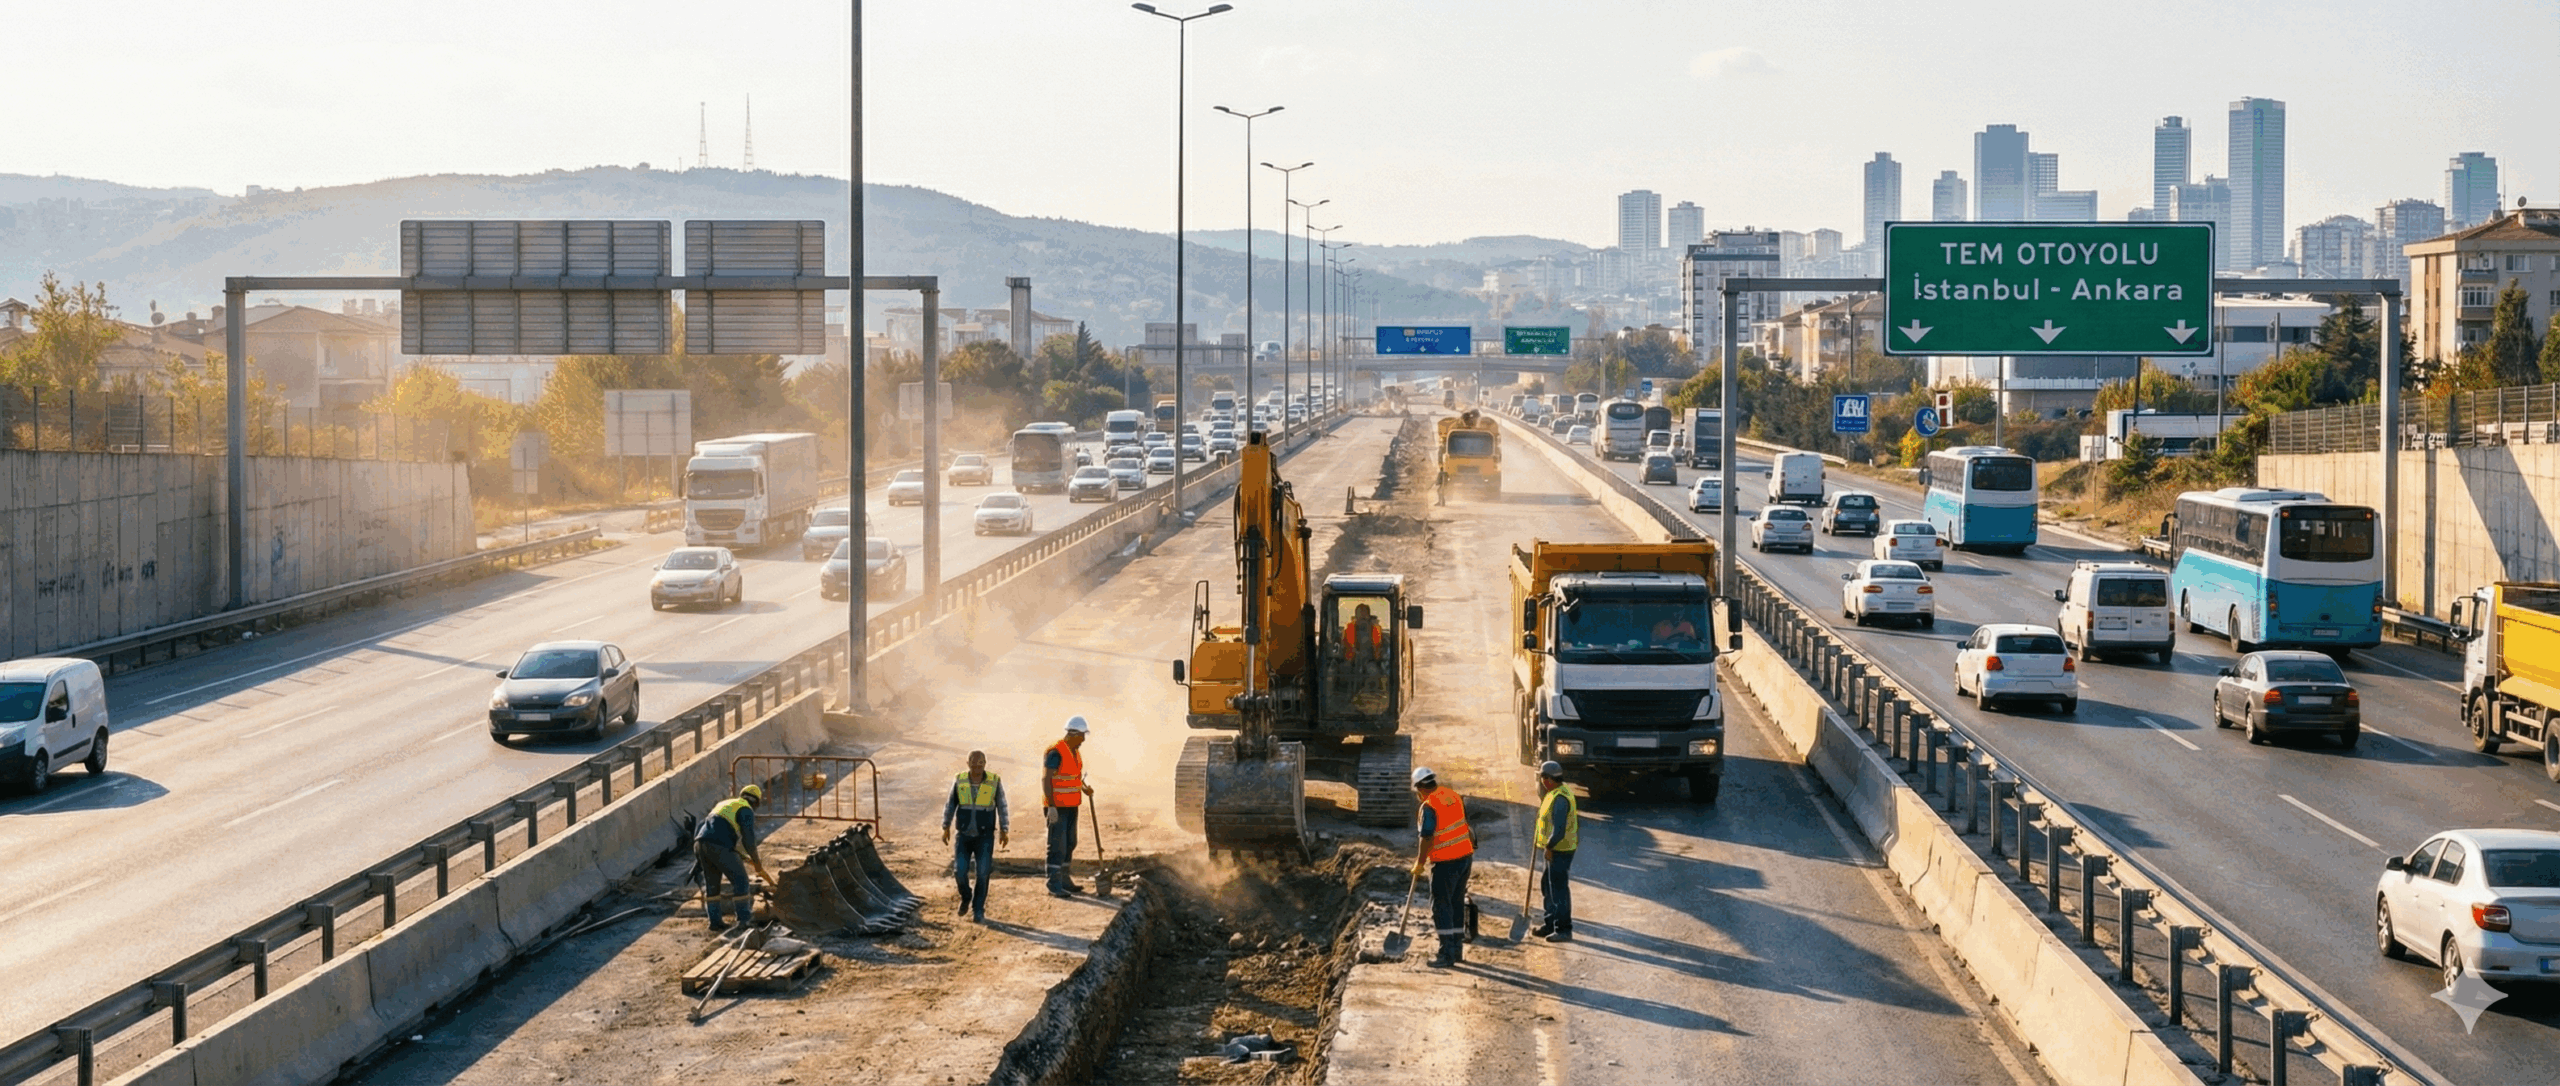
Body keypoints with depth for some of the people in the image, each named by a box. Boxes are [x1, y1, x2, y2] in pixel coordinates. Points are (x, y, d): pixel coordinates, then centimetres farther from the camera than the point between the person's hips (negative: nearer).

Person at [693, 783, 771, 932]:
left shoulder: (725, 804, 29)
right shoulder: (746, 811, 3)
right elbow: (748, 838, -8)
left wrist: (744, 856, 38)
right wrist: (756, 861, 4)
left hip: (701, 843, 8)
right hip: (720, 847, -8)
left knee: (712, 883, 19)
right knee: (740, 880, 5)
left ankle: (715, 921, 22)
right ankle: (744, 918, 10)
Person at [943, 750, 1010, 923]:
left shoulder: (994, 782, -7)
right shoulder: (959, 781, -3)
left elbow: (1002, 807, 0)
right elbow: (950, 805, 6)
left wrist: (1004, 831, -4)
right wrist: (945, 828, 3)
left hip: (985, 836, -1)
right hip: (964, 835, 1)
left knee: (983, 874, -5)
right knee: (960, 871, -5)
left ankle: (978, 910, 9)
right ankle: (966, 898, 26)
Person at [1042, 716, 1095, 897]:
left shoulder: (1075, 751, 11)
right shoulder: (1056, 752, -18)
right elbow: (1046, 779, -21)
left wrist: (1084, 787, 7)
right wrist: (1051, 806, -25)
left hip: (1071, 805, 9)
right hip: (1057, 807, -9)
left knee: (1069, 844, 15)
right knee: (1057, 846, -8)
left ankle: (1063, 880, 26)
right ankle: (1054, 886, -7)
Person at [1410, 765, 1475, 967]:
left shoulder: (1429, 806, -18)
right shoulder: (1453, 795, 6)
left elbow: (1426, 839, -20)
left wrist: (1419, 864, -8)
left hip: (1445, 862, -8)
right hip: (1465, 856, 8)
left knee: (1441, 907, -2)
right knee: (1457, 903, 16)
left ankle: (1447, 954, -4)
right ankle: (1457, 947, 23)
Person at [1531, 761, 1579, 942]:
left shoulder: (1560, 798, -25)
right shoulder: (1556, 792, 9)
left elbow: (1558, 830, -29)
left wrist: (1549, 847, -18)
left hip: (1559, 850, -11)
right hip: (1554, 850, 11)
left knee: (1558, 889, -4)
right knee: (1548, 886, 20)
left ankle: (1563, 930, 3)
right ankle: (1550, 924, 31)